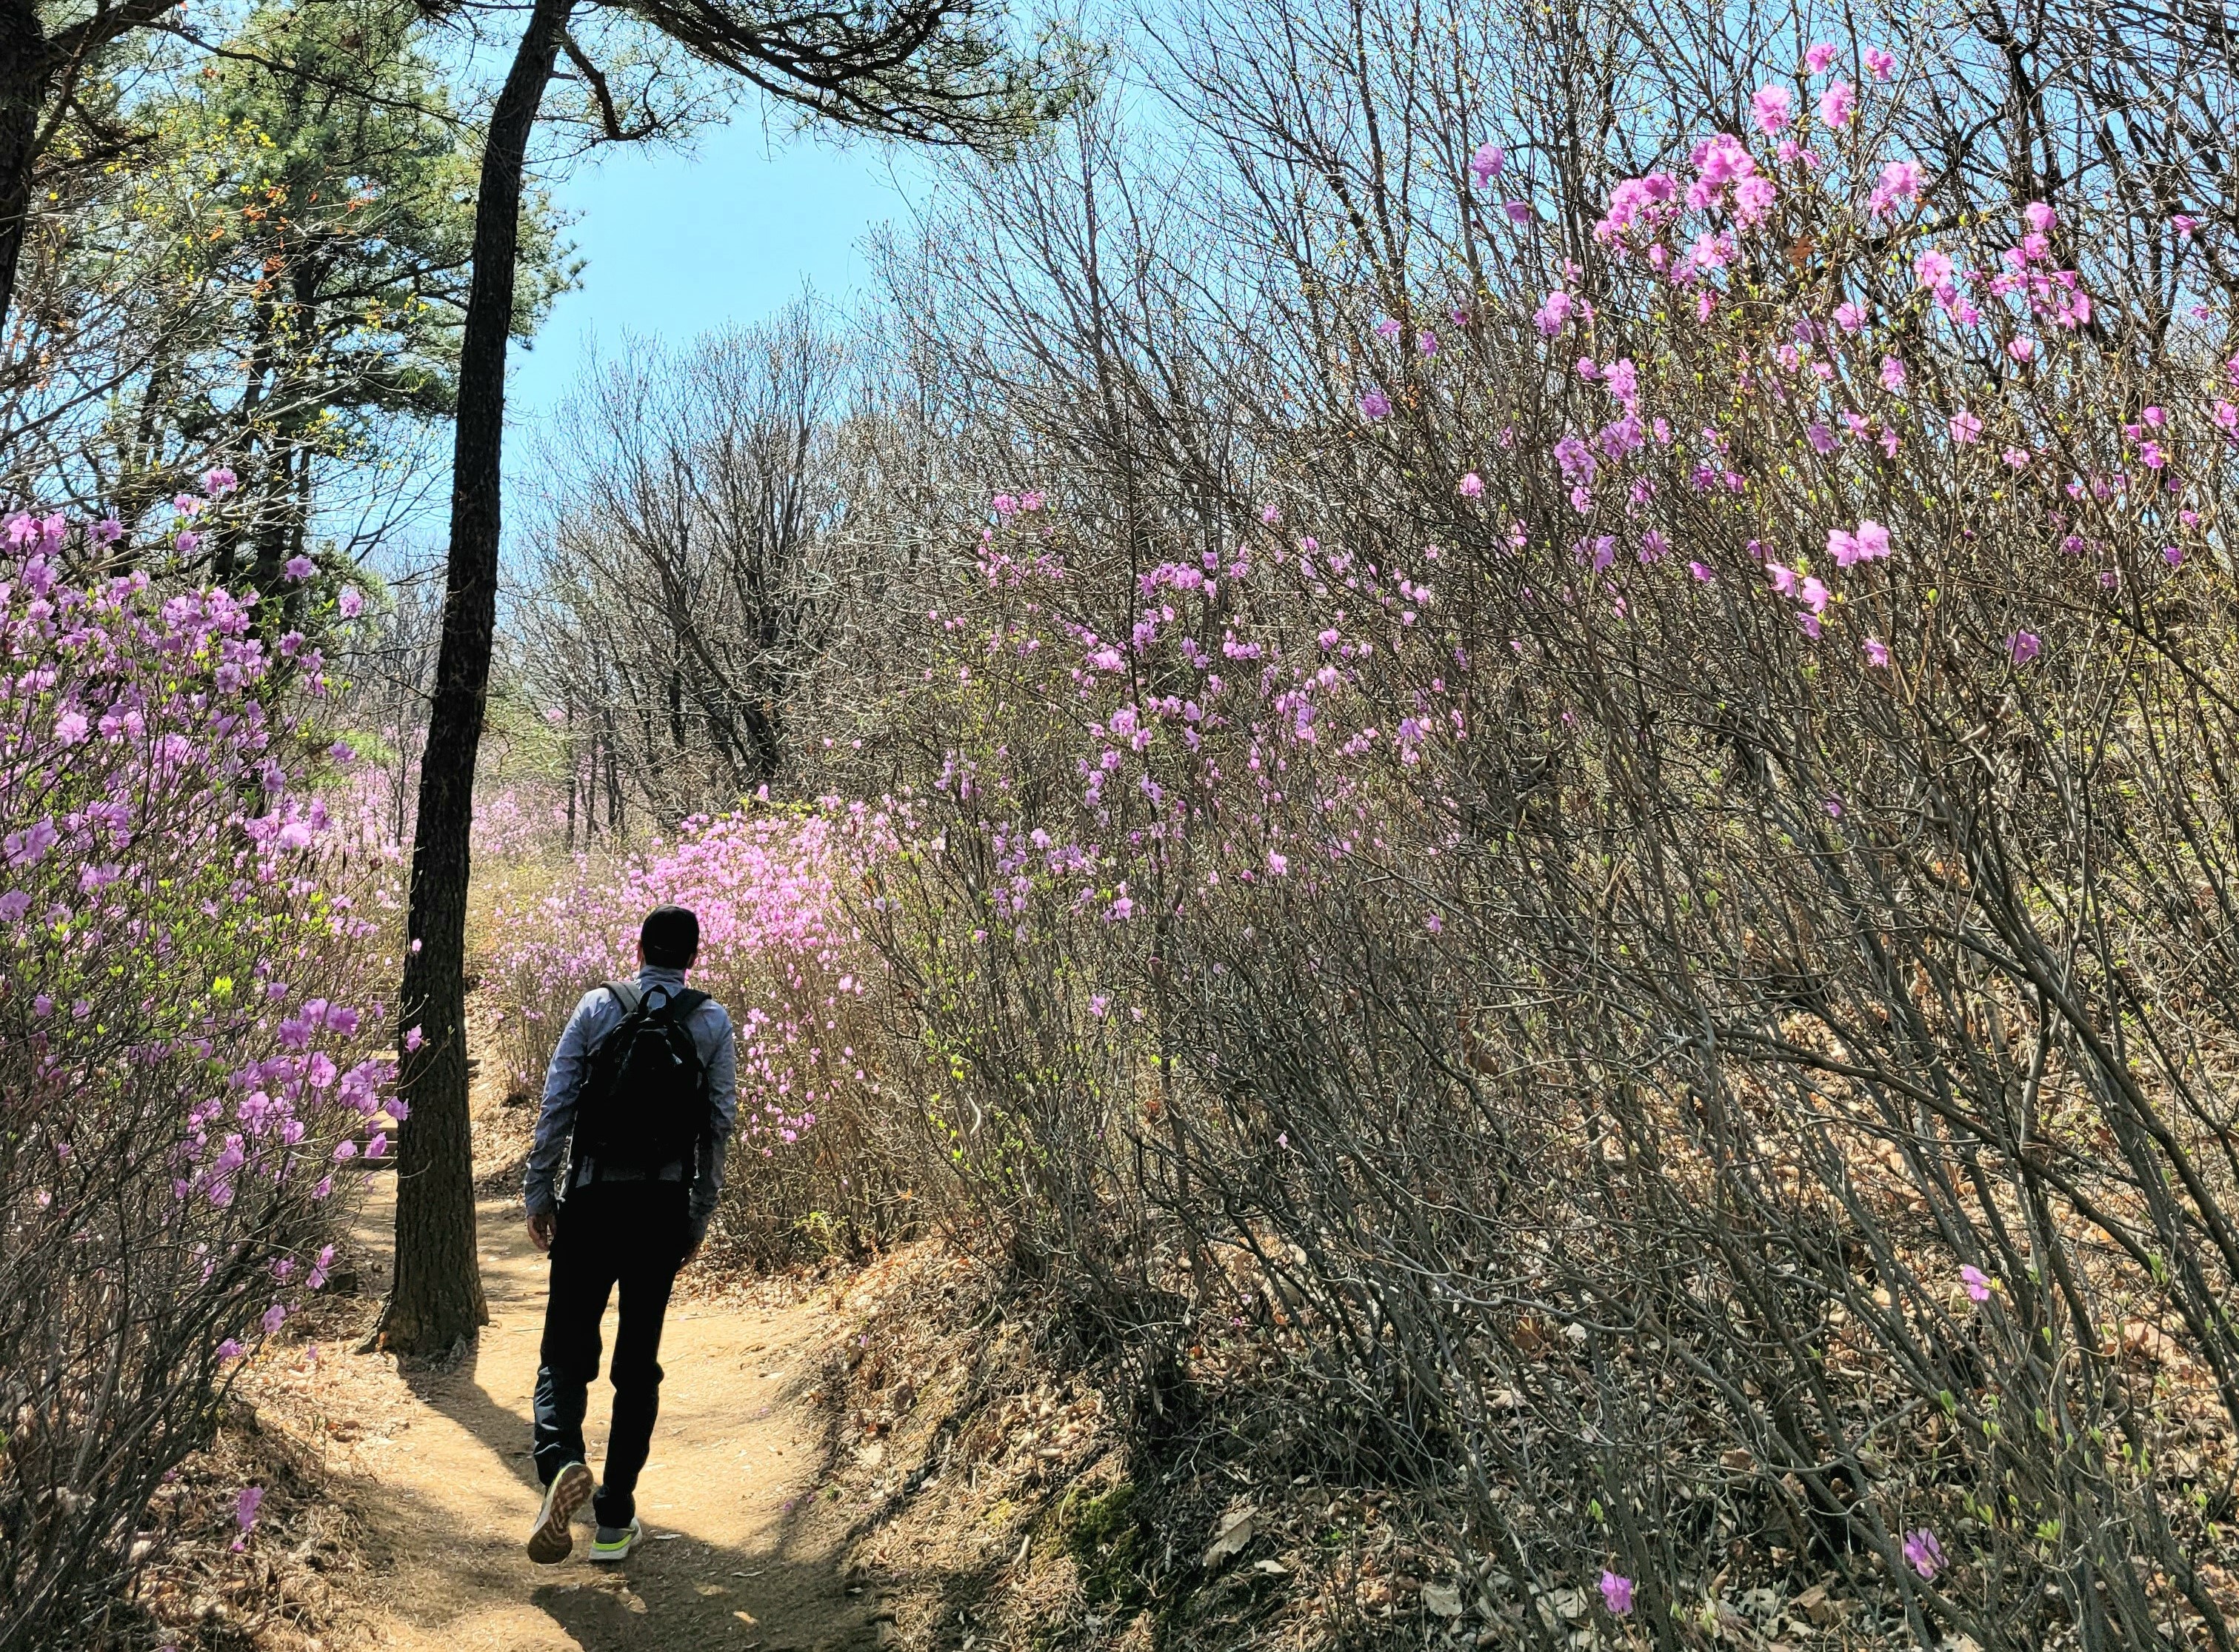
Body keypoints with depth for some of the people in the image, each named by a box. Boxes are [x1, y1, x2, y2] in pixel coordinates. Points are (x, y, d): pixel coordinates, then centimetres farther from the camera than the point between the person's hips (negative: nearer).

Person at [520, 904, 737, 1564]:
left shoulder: (597, 1007, 0)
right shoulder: (713, 1022, 3)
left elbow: (557, 1103, -3)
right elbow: (720, 1124, 2)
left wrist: (539, 1192, 4)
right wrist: (700, 1216, 10)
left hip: (590, 1201, -1)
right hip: (664, 1207, 1)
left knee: (566, 1349, 6)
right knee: (639, 1360, 10)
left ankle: (561, 1461, -22)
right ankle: (615, 1519, 13)